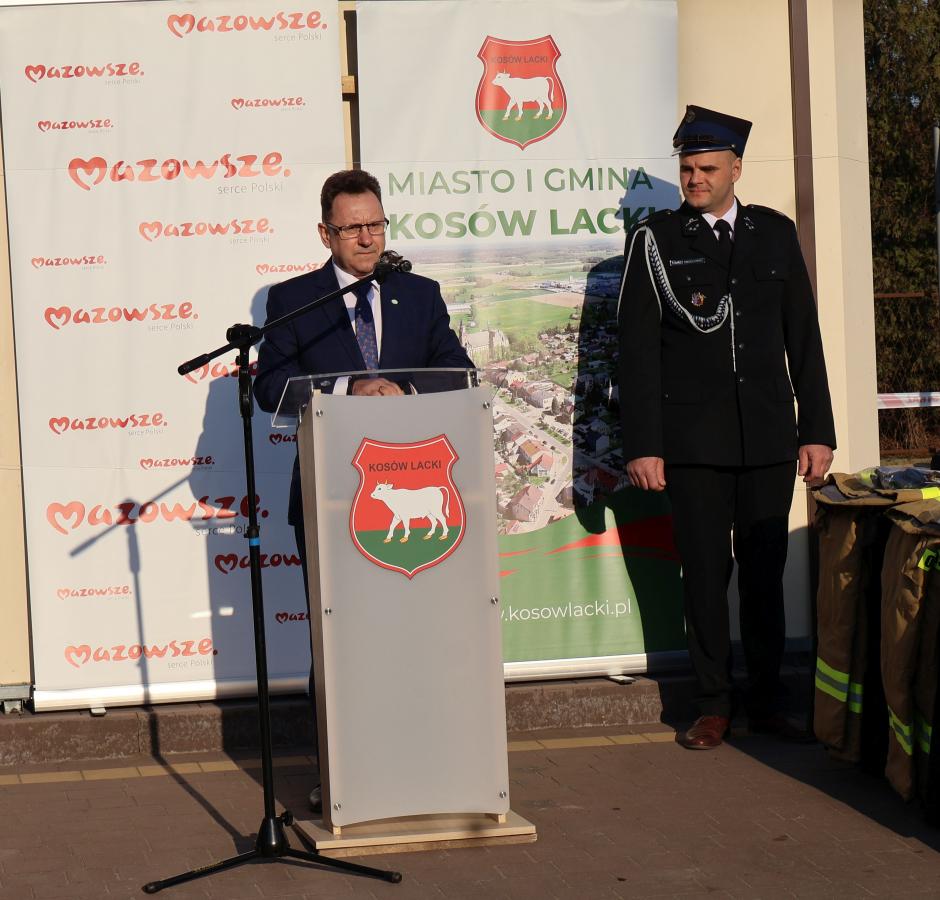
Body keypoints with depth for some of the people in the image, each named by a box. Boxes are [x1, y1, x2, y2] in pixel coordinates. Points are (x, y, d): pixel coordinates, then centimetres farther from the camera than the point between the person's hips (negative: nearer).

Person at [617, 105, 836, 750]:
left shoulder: (776, 234, 9)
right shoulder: (655, 239, 1)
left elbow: (803, 338, 10)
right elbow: (639, 349, -1)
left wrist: (818, 430, 5)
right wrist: (642, 445, -7)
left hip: (770, 436, 2)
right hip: (693, 440, -2)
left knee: (766, 572, 7)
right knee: (705, 574, 2)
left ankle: (768, 702, 17)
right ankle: (715, 707, 12)